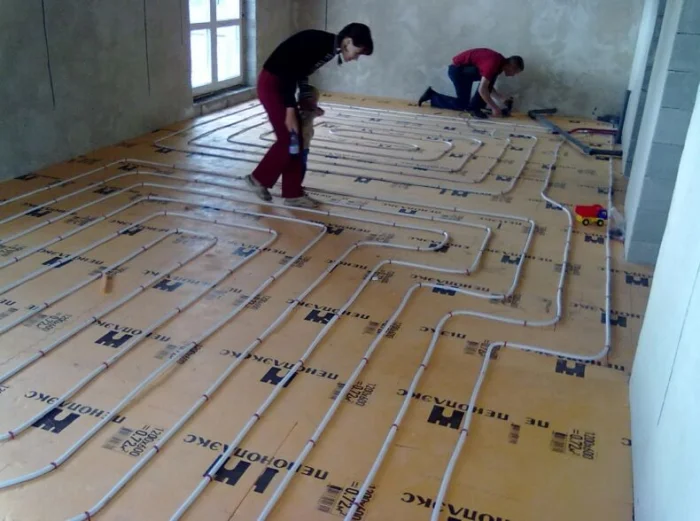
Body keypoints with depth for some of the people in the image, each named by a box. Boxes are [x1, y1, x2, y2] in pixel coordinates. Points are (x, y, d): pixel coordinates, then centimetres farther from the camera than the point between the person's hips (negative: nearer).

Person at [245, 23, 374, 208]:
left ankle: (293, 193, 13)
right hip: (271, 84, -9)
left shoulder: (330, 48, 5)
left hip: (282, 83, 9)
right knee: (288, 138, -6)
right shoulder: (318, 43, -23)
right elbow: (289, 73, -24)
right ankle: (259, 178, 12)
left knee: (296, 140, 7)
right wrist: (290, 112, -22)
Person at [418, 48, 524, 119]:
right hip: (457, 69, -9)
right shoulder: (494, 64, -26)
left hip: (463, 69, 9)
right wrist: (494, 108, -25)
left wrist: (503, 99, 2)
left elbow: (488, 86, 9)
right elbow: (482, 89, -30)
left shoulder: (500, 62, 3)